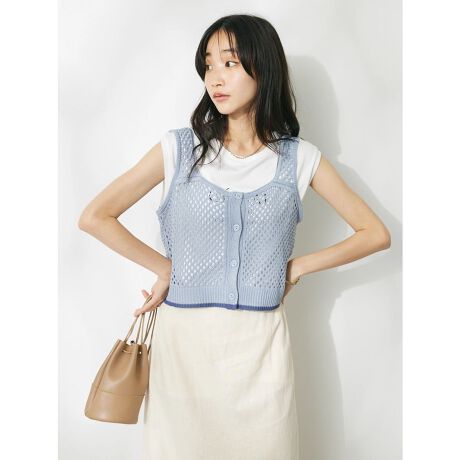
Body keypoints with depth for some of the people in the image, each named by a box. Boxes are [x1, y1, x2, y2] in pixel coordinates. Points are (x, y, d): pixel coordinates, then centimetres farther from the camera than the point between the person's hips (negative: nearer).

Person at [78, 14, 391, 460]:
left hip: (260, 344, 0)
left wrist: (296, 267, 0)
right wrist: (164, 268, -2)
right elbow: (94, 216, -2)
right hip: (183, 339, 0)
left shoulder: (299, 158, 0)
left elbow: (375, 234, 5)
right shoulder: (179, 148, -2)